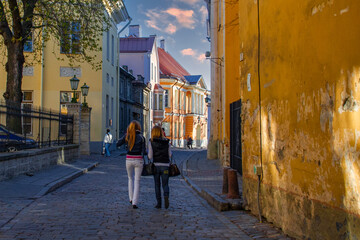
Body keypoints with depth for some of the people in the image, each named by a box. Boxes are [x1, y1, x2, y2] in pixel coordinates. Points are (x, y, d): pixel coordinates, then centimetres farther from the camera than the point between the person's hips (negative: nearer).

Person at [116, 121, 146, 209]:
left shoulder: (127, 136, -1)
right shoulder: (141, 137, -6)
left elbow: (117, 144, 8)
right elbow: (144, 151, -5)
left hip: (129, 159, 2)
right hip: (138, 160, -2)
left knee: (130, 178, 24)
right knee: (137, 181, 4)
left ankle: (131, 199, 24)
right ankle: (134, 203, -1)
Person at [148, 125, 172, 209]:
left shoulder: (151, 142, -3)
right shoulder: (167, 142, 4)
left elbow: (150, 156, -5)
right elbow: (170, 155, 5)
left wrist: (148, 153, 15)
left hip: (156, 165, -1)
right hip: (165, 165, 1)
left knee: (157, 185, 11)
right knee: (165, 184, 8)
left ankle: (159, 203, 11)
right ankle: (166, 196, -21)